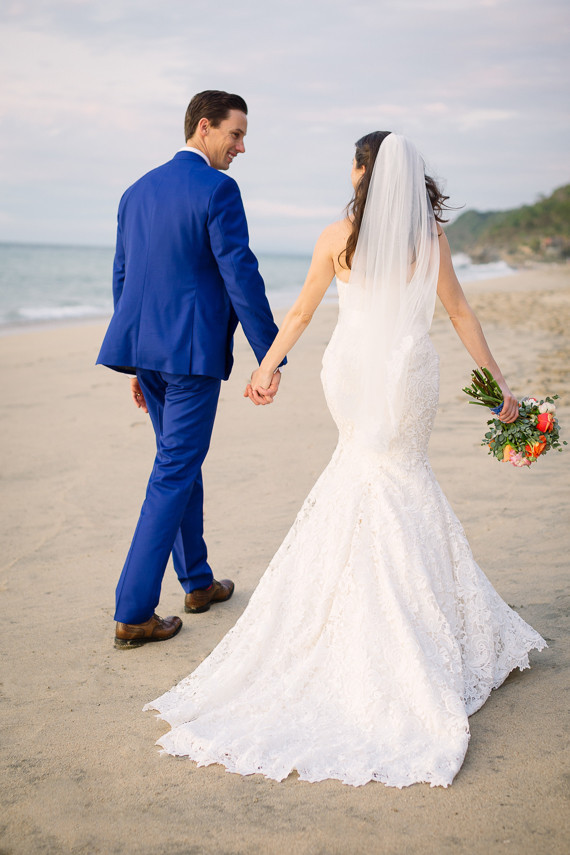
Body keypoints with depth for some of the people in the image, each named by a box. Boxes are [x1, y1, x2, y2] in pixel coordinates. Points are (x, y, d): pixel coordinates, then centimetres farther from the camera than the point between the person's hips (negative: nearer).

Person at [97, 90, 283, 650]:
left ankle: (197, 582, 32)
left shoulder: (138, 191, 14)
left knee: (182, 461, 20)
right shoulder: (217, 190, -10)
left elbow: (122, 279, 16)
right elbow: (241, 277, -16)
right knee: (174, 474, -3)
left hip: (146, 347, 8)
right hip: (193, 350, -8)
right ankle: (133, 614, 0)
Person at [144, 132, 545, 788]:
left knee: (369, 464, 19)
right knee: (399, 472, 11)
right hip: (409, 371, 0)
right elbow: (460, 313, 1)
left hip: (351, 369, 0)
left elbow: (299, 314, 3)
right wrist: (497, 384, 8)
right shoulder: (431, 236, -1)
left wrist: (266, 367, 16)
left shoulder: (337, 238, -3)